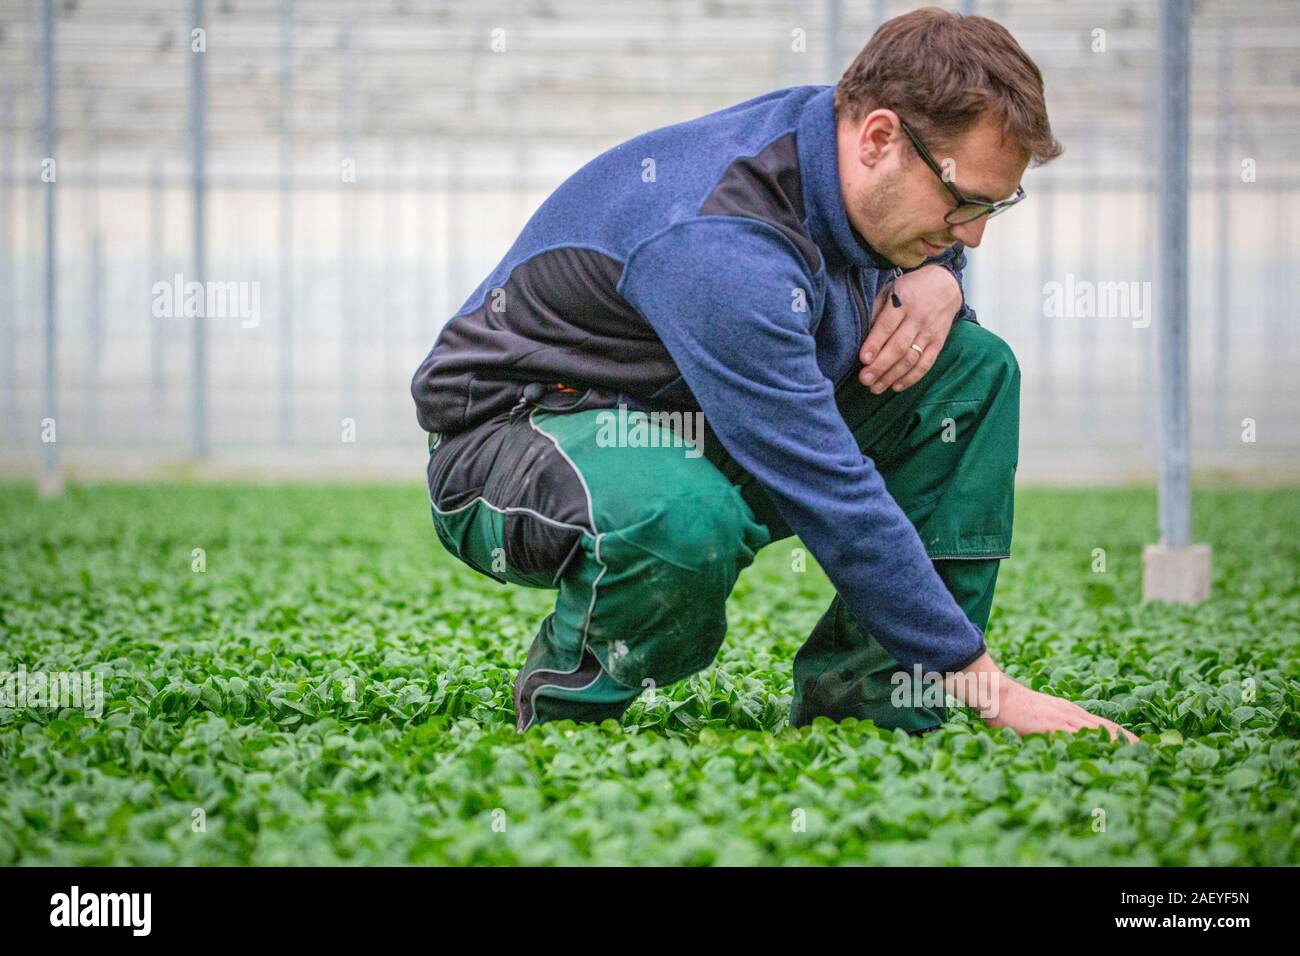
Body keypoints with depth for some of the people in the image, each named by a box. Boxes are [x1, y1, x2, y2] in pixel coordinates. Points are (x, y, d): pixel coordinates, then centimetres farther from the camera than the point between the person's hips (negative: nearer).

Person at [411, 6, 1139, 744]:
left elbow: (922, 245, 16)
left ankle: (861, 692, -7)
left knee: (976, 369, -6)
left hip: (693, 432, 9)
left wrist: (937, 279, -11)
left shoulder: (830, 128, -8)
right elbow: (834, 498, -35)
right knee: (687, 524, -44)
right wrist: (989, 685, -32)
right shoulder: (718, 243, -34)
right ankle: (567, 700, -11)